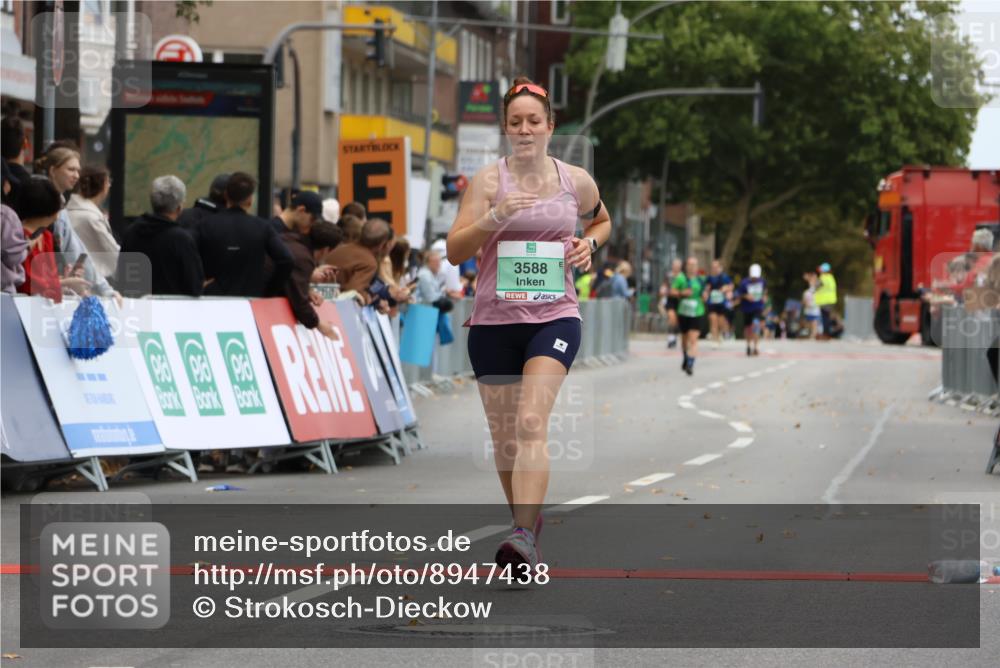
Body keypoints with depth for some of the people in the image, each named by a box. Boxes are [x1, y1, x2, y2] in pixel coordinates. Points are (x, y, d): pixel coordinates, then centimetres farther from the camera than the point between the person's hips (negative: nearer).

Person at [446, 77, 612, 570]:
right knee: (503, 435, 8)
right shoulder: (488, 180, -1)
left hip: (554, 318, -1)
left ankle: (525, 537, -29)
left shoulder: (576, 181, 5)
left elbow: (601, 220, 27)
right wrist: (493, 218, -24)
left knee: (531, 423, -20)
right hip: (494, 320, 1)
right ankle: (527, 516, 32)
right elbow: (454, 251, -8)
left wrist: (589, 243, 5)